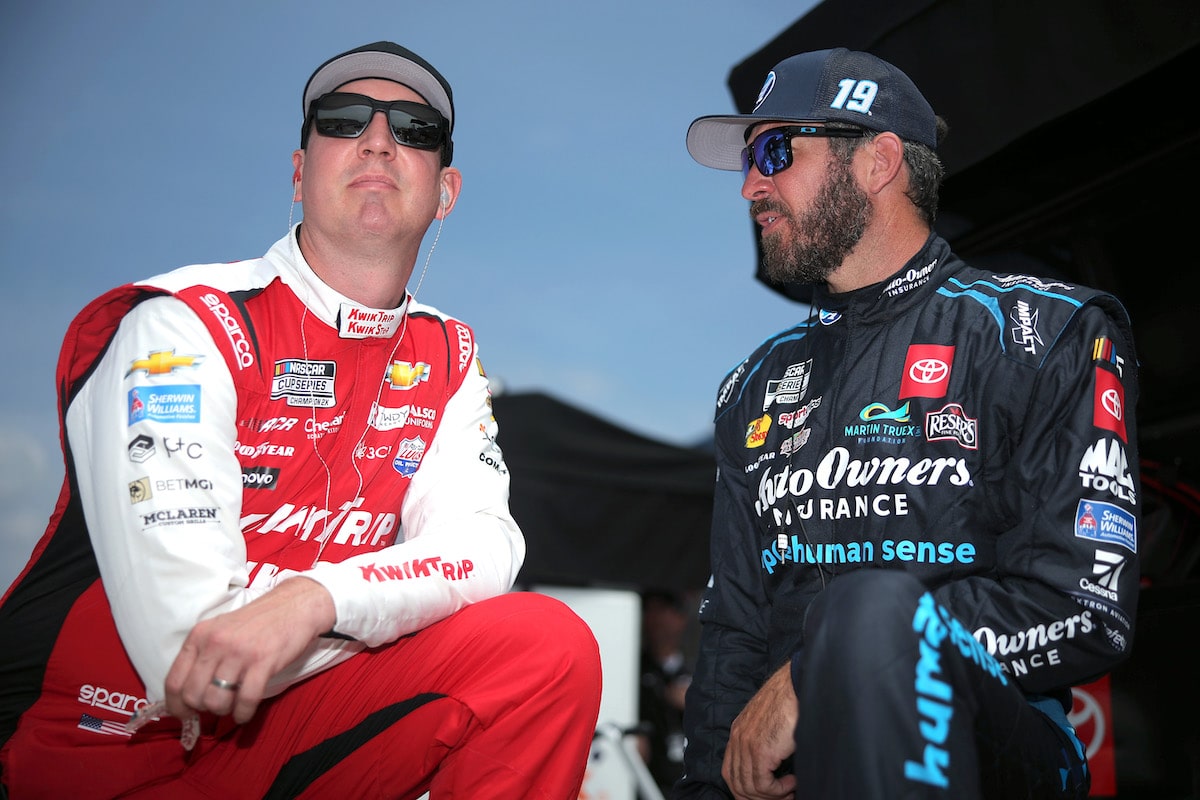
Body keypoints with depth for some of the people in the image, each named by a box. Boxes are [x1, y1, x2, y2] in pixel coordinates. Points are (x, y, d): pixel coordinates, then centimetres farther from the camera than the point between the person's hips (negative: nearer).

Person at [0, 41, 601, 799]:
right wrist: (408, 595, -11)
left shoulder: (445, 357, 7)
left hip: (275, 728, 5)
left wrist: (318, 598, -28)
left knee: (551, 650, -16)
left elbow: (485, 547, -9)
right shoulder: (185, 323, -13)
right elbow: (183, 641, -22)